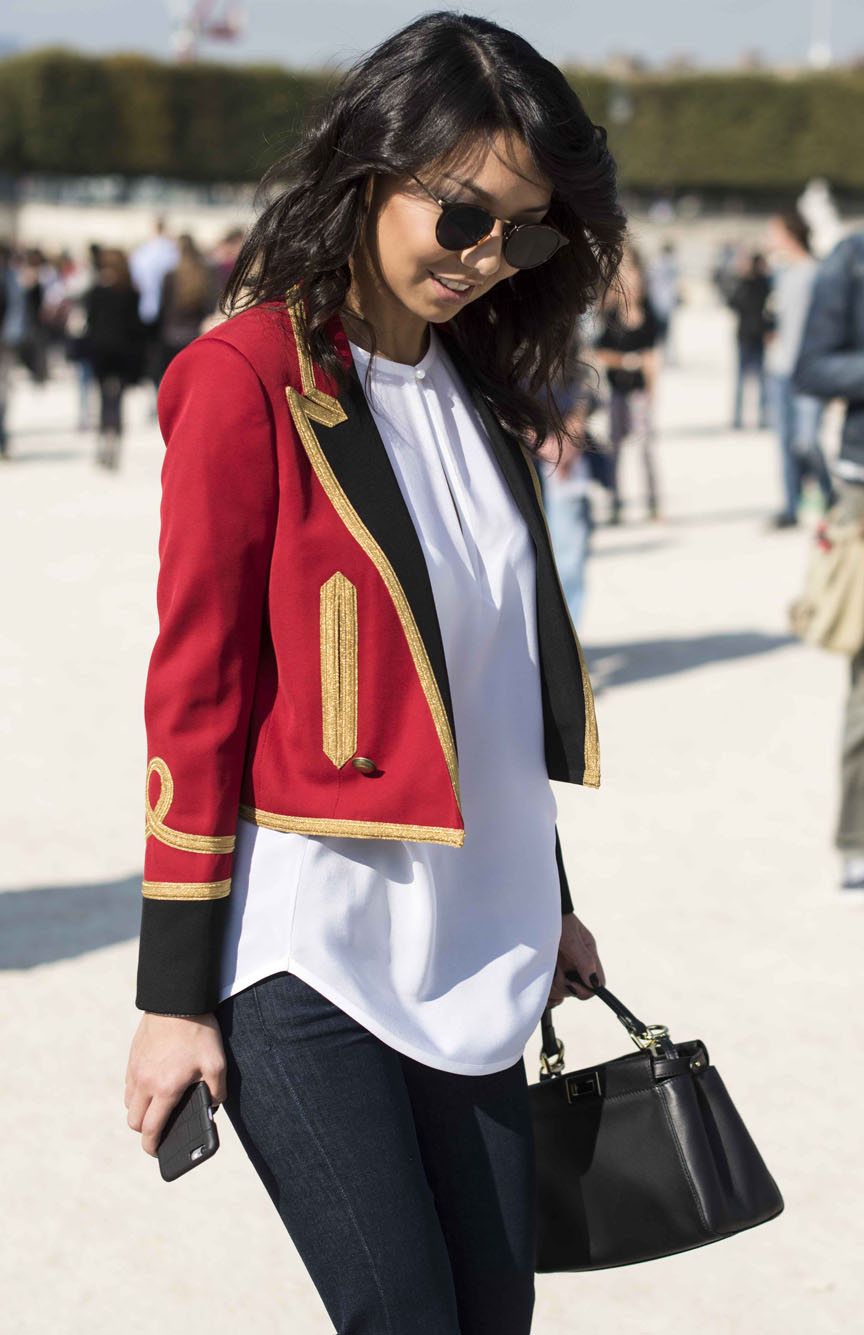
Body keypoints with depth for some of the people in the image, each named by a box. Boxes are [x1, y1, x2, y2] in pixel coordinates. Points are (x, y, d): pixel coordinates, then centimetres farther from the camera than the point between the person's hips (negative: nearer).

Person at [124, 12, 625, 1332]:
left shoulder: (479, 387, 10)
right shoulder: (249, 380, -11)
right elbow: (195, 693, -11)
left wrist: (544, 904, 22)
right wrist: (176, 994, -10)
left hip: (470, 956, 7)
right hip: (304, 959, -7)